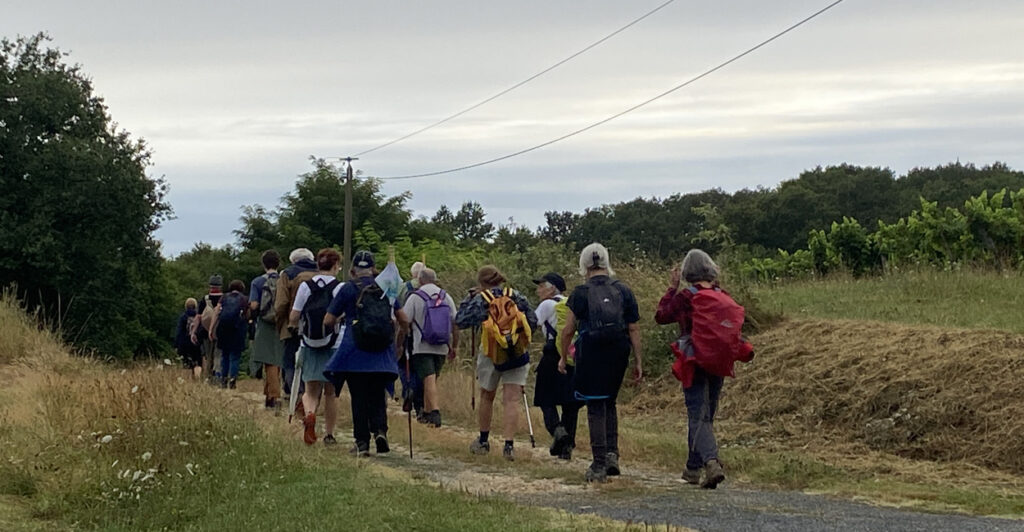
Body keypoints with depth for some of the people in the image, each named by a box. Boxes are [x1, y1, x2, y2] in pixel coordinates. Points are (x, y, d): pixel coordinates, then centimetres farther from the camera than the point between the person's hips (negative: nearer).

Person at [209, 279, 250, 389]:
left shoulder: (224, 297, 14)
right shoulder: (244, 299, 11)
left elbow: (216, 313, 5)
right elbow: (247, 316, 6)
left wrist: (212, 329, 1)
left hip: (223, 326, 2)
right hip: (237, 326, -2)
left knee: (225, 353, 15)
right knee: (235, 355, 4)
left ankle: (223, 379, 11)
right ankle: (232, 377, -11)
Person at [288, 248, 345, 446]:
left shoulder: (305, 286, 0)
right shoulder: (340, 287, -8)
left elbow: (293, 318, 1)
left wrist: (295, 327, 22)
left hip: (310, 346, 2)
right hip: (334, 345, -2)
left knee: (311, 390, 8)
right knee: (331, 392, 12)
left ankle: (309, 414, -22)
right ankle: (329, 434, 16)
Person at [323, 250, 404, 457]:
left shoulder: (348, 289, -3)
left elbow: (328, 320, -1)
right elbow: (404, 320, 7)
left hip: (355, 353, -2)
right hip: (382, 355, 2)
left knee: (359, 398, 4)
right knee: (377, 396, 12)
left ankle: (362, 442, 1)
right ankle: (380, 430, -10)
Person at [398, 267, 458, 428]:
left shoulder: (415, 297, -4)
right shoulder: (447, 297, 8)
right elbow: (456, 325, 9)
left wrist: (399, 345, 3)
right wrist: (454, 347, 17)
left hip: (422, 347, -4)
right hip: (441, 348, 4)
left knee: (429, 380, -10)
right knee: (432, 379, 16)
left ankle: (435, 412, -23)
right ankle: (426, 412, 24)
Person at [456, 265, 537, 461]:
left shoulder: (480, 300, -5)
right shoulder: (515, 296, 5)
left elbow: (460, 320, -5)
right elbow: (533, 321, 7)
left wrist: (469, 298, 5)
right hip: (517, 355, 1)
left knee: (486, 397, 18)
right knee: (512, 400, -2)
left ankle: (483, 441, 29)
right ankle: (509, 445, -12)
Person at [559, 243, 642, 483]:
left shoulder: (581, 293, -4)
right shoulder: (623, 291, 5)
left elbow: (568, 330, -3)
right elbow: (633, 329, 4)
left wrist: (563, 357, 10)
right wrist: (639, 361, 8)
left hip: (591, 354, -3)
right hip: (618, 355, 3)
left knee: (595, 408, 2)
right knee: (609, 403, 21)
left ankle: (599, 465, 0)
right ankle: (612, 453, 8)